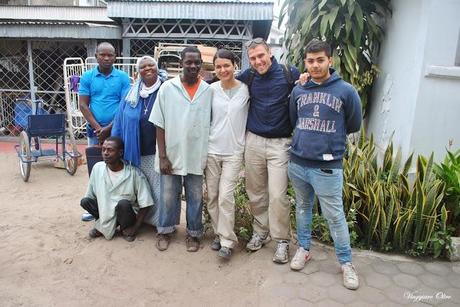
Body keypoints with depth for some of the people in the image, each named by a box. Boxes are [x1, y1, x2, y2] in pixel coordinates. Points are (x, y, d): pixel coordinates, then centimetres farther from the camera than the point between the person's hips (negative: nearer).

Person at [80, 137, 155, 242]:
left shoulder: (134, 173, -21)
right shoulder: (97, 168, -11)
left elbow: (146, 204, -16)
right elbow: (90, 196, 0)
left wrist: (135, 228, -16)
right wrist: (100, 220, -5)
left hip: (126, 212, -3)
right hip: (105, 210, 3)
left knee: (123, 203, -33)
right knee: (84, 201, -20)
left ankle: (126, 228, -4)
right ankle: (103, 226, 3)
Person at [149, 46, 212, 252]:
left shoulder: (208, 91, 1)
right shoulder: (167, 88, -4)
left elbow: (210, 125, 6)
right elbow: (160, 125, -3)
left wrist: (208, 155, 3)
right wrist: (162, 156, -7)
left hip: (196, 156, 1)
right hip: (171, 155, -1)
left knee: (195, 197, 12)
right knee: (168, 196, 11)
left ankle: (193, 233, 30)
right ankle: (165, 231, 31)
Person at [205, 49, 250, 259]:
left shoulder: (245, 89, -3)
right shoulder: (211, 89, 1)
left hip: (234, 151, -2)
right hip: (211, 149, 3)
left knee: (225, 196, -8)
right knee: (212, 195, 9)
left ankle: (227, 241, 5)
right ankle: (218, 233, 26)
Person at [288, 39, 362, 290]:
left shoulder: (346, 91, -5)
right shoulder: (298, 91, 6)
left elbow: (354, 125, 5)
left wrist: (330, 138, 11)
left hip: (327, 167, -4)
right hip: (298, 162, 4)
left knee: (334, 216, 2)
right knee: (302, 207, 18)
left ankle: (346, 262, 20)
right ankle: (303, 248, 36)